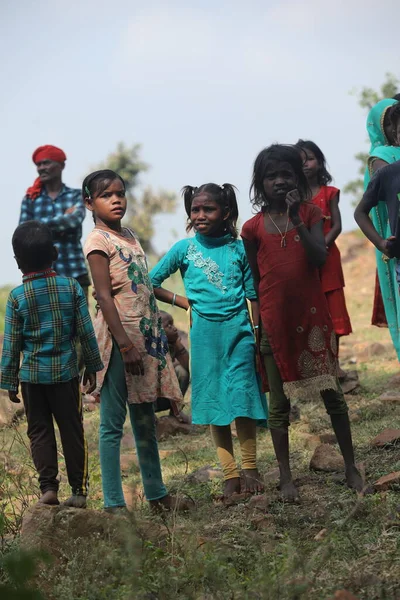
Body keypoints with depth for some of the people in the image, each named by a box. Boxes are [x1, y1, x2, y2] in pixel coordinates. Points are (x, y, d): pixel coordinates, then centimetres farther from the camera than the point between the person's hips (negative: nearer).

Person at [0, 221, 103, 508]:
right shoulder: (71, 287, -5)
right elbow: (86, 331, -2)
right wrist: (93, 366, 9)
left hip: (32, 375, -1)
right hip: (66, 371, 1)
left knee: (40, 430, 9)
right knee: (72, 429, 8)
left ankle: (48, 486, 1)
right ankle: (79, 490, 10)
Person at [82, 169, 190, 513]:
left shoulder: (129, 235, 15)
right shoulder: (99, 241, -9)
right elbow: (104, 297, -15)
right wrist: (125, 345, -20)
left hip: (147, 336, 8)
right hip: (119, 336, -8)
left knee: (145, 420, 16)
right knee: (113, 423, -3)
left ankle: (156, 494, 25)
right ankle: (113, 504, 0)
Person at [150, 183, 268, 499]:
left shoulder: (239, 248, 3)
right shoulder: (184, 248, 3)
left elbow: (254, 296, 6)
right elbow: (151, 283, 8)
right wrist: (183, 302, 1)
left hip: (238, 330, -1)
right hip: (204, 332, 1)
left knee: (242, 396, -4)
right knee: (214, 399, 3)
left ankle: (250, 468, 8)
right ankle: (230, 474, 8)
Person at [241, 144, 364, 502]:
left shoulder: (310, 213, 1)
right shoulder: (253, 228, 0)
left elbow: (320, 259, -13)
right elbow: (255, 281, 7)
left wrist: (296, 220, -20)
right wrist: (259, 326, 6)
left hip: (314, 317, 0)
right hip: (274, 322, 0)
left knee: (332, 393, 6)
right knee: (279, 404, 5)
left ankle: (352, 469, 16)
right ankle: (286, 478, 13)